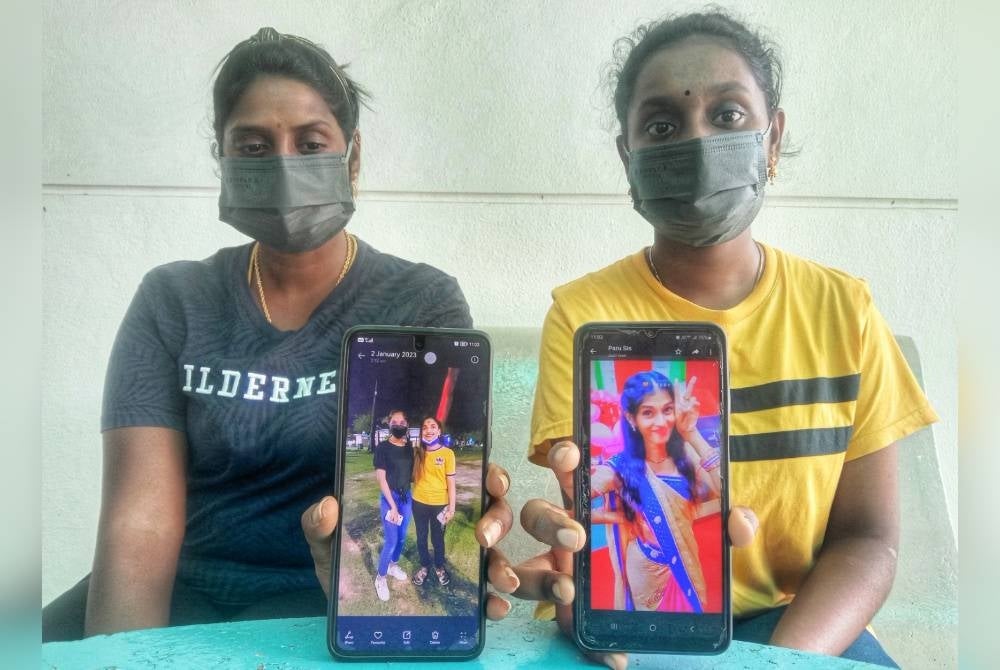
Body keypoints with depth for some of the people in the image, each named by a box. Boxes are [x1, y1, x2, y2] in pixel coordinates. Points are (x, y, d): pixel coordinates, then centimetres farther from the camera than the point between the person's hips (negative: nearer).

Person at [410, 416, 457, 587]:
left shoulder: (447, 453, -12)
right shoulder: (417, 452, -4)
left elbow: (451, 482, -8)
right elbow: (413, 476, 8)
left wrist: (451, 507, -7)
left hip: (439, 504, -2)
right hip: (419, 503, 2)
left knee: (438, 538, 15)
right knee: (421, 538, 17)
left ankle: (439, 567, 39)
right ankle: (424, 566, 40)